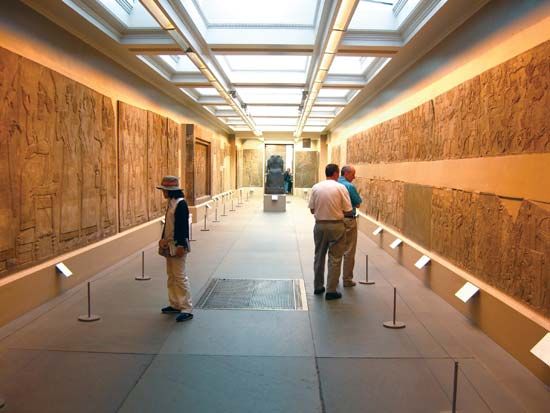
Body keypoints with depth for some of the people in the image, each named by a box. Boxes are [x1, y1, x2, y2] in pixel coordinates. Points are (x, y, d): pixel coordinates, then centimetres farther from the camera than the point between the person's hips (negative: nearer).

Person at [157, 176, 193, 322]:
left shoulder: (181, 204, -16)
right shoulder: (171, 203, 13)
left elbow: (183, 226, -20)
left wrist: (181, 245, -22)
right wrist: (163, 240, 18)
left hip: (177, 246, -10)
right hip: (169, 246, 10)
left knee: (180, 276, -8)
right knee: (171, 276, 15)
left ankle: (187, 309, -2)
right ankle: (175, 305, 26)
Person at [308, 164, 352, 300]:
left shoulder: (316, 187, -1)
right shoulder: (341, 188, -9)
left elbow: (312, 210, 2)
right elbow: (347, 211, -7)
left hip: (320, 225, 3)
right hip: (336, 226, -3)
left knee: (319, 256, 17)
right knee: (334, 258, 5)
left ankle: (318, 287, 27)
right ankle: (331, 291, 8)